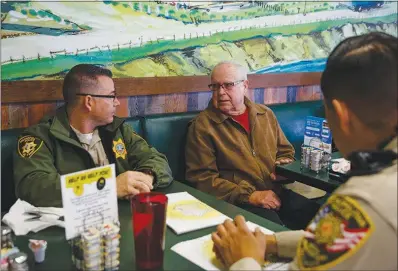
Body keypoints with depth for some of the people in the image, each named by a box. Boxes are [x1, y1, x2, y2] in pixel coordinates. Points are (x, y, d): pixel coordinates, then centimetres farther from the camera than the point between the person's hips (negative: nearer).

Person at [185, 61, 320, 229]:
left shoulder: (266, 114, 14)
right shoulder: (202, 125, -3)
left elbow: (286, 152, 24)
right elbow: (201, 177, -9)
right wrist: (249, 196, -16)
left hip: (277, 193, 6)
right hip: (236, 201, -5)